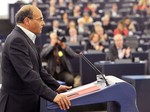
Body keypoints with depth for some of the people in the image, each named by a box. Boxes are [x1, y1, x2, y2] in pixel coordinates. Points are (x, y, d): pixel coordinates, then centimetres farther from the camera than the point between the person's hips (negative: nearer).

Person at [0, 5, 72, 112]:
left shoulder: (25, 38, 13)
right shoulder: (16, 40, -19)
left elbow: (37, 69, 17)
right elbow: (28, 74, -28)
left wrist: (56, 86, 8)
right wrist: (53, 95, -32)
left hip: (27, 102, 10)